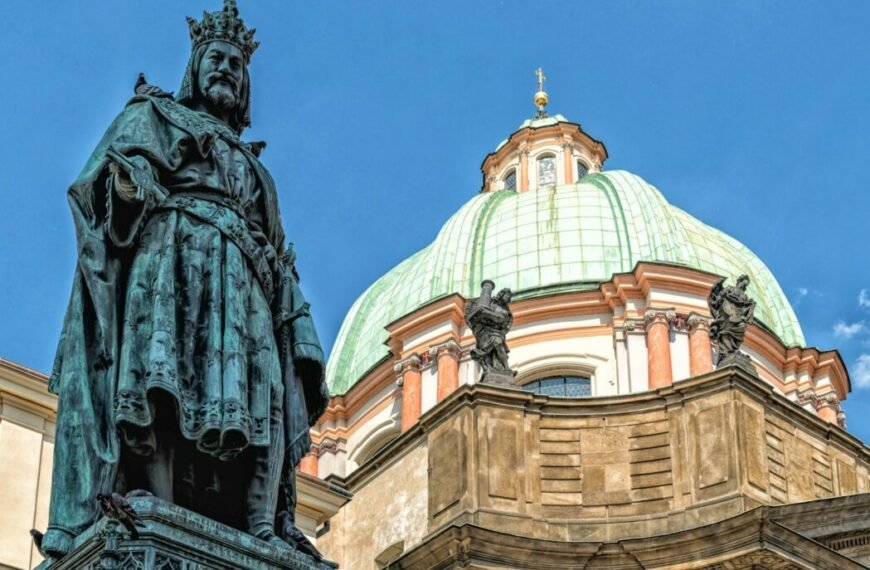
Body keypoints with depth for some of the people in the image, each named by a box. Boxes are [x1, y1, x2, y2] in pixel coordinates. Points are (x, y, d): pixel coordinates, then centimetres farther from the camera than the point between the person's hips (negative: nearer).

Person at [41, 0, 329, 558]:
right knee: (163, 382, -28)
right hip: (171, 254, -5)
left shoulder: (253, 167, 38)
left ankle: (264, 536, -30)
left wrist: (300, 335, 14)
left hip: (243, 280, 5)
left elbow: (281, 260, 29)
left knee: (266, 396, -17)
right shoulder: (156, 114, 25)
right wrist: (130, 183, -21)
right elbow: (118, 162, 4)